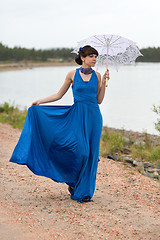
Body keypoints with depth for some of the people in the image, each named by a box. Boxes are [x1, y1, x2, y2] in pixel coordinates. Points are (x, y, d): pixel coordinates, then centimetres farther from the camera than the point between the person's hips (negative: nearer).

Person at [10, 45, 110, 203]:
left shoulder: (97, 76, 8)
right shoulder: (72, 74, 2)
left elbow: (99, 100, 8)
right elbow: (59, 95, 9)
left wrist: (104, 82, -1)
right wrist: (39, 101, 4)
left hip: (93, 116, 3)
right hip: (77, 115, -2)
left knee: (91, 154, 1)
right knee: (80, 151, -14)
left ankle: (85, 191, 12)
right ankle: (72, 180, 14)